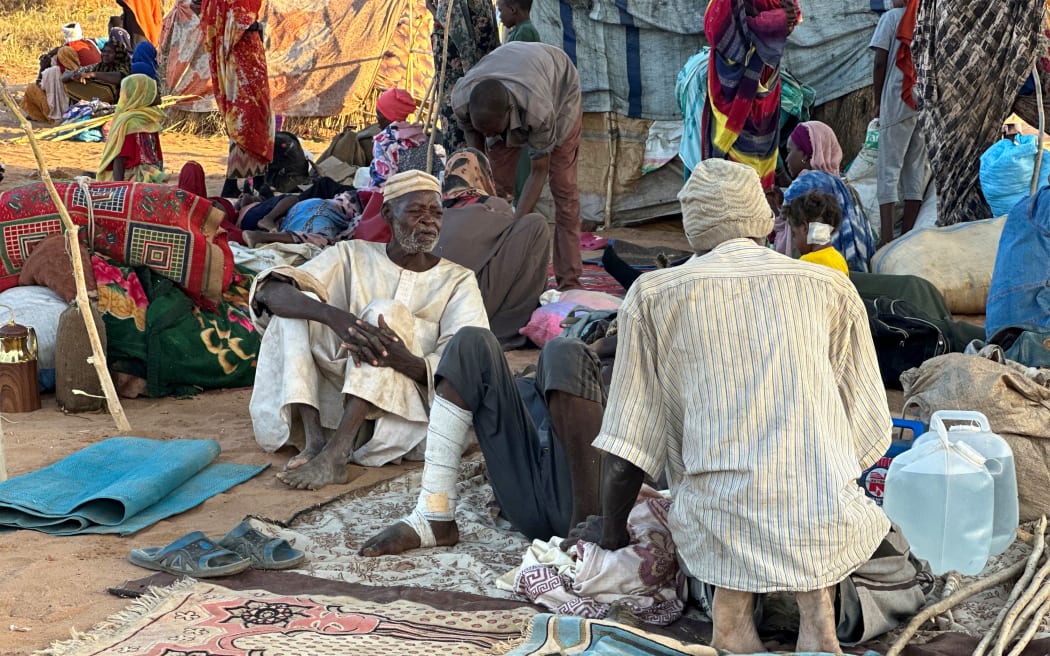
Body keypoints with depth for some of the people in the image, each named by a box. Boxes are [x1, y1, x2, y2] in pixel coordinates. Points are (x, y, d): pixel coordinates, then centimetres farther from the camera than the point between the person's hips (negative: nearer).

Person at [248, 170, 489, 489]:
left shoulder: (458, 280, 4)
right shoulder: (352, 256, 6)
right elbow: (271, 291, -10)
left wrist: (401, 358, -32)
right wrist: (333, 315, -32)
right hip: (339, 396, 2)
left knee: (384, 310, -24)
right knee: (299, 304, -14)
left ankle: (336, 453, -36)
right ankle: (314, 439, -29)